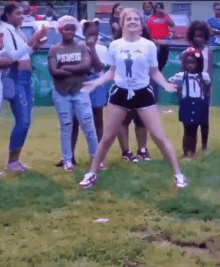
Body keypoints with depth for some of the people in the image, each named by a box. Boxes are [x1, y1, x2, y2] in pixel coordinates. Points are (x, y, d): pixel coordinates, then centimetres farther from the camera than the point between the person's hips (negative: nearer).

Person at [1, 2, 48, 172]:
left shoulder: (19, 31, 14)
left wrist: (35, 45, 3)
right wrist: (31, 41, -24)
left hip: (26, 79, 9)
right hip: (16, 79, -9)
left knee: (26, 121, 8)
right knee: (22, 121, -10)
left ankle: (16, 159, 15)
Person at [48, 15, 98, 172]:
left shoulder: (82, 47, 4)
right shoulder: (54, 50, 1)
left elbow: (87, 66, -13)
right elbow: (53, 71, -11)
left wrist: (66, 67, -13)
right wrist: (77, 70, -12)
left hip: (80, 92, 0)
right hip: (61, 94, 0)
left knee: (88, 125, 0)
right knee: (65, 127, 6)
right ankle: (67, 160, 12)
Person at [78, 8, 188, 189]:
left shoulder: (149, 45, -5)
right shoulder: (115, 45, -1)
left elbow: (155, 72, 3)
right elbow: (112, 72, 9)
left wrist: (166, 84, -15)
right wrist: (95, 83, -4)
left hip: (143, 93, -1)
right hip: (120, 93, 1)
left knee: (159, 137, -2)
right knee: (107, 138, 7)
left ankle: (178, 174, 8)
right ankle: (92, 174, 21)